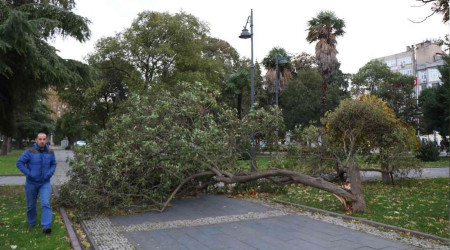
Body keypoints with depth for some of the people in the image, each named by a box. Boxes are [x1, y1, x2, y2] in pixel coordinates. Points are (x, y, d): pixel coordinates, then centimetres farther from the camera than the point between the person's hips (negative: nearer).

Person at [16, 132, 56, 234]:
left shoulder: (50, 152, -5)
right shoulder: (30, 151, -13)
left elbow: (53, 164, 8)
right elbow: (19, 163, -11)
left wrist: (49, 174, -9)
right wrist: (29, 174, -18)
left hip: (45, 183, 0)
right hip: (31, 182, 0)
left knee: (46, 204, -15)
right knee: (31, 204, 14)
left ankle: (46, 227, -19)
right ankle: (31, 222, 38)